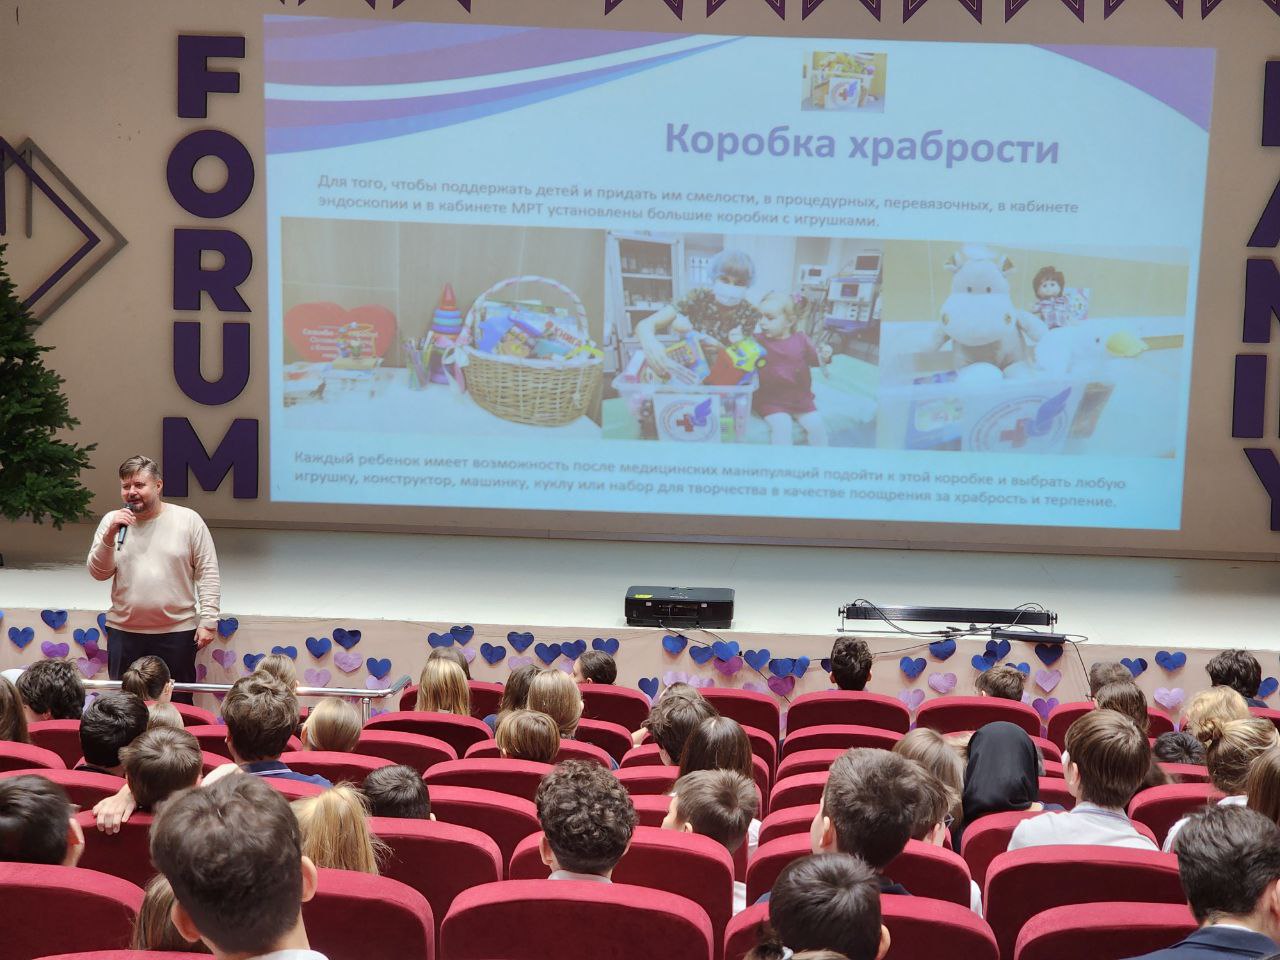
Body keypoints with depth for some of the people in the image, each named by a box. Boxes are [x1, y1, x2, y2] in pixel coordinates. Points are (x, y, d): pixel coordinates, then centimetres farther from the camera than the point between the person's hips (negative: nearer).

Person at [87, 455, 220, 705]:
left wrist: (208, 621, -7)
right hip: (124, 631, 2)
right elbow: (98, 573, 2)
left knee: (178, 705, 4)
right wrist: (109, 536, -14)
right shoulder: (112, 521, 5)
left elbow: (207, 573, -1)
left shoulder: (188, 520, -2)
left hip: (177, 631, -2)